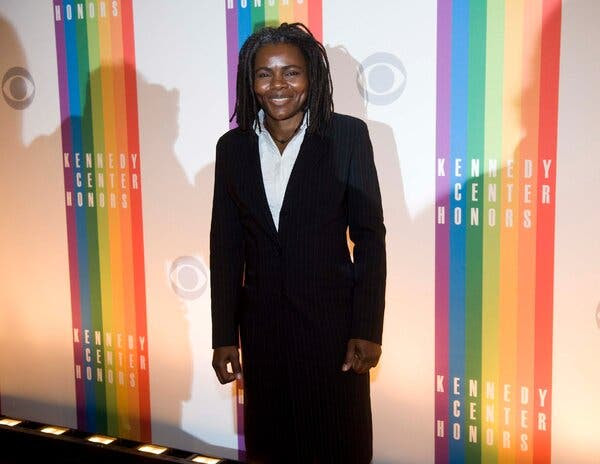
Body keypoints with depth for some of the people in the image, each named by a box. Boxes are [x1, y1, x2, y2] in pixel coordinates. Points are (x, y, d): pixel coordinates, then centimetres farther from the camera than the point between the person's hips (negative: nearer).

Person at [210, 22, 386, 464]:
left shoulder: (347, 135, -6)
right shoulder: (233, 147, 2)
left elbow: (370, 236, -6)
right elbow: (226, 246, 4)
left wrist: (368, 329, -9)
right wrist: (224, 335, 3)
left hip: (332, 318, -2)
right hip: (262, 323, 3)